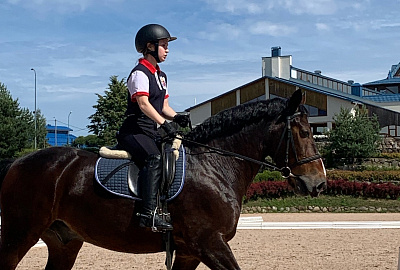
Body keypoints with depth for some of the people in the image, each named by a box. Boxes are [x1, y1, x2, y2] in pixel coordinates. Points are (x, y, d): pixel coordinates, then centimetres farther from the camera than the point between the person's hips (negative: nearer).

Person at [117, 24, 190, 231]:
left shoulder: (161, 76, 21)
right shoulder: (140, 74, -9)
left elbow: (163, 106, 19)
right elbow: (143, 104, -21)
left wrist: (176, 117, -2)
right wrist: (165, 124, -32)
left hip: (150, 132, 10)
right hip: (134, 130, -10)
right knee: (155, 159, -32)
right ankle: (148, 214, -41)